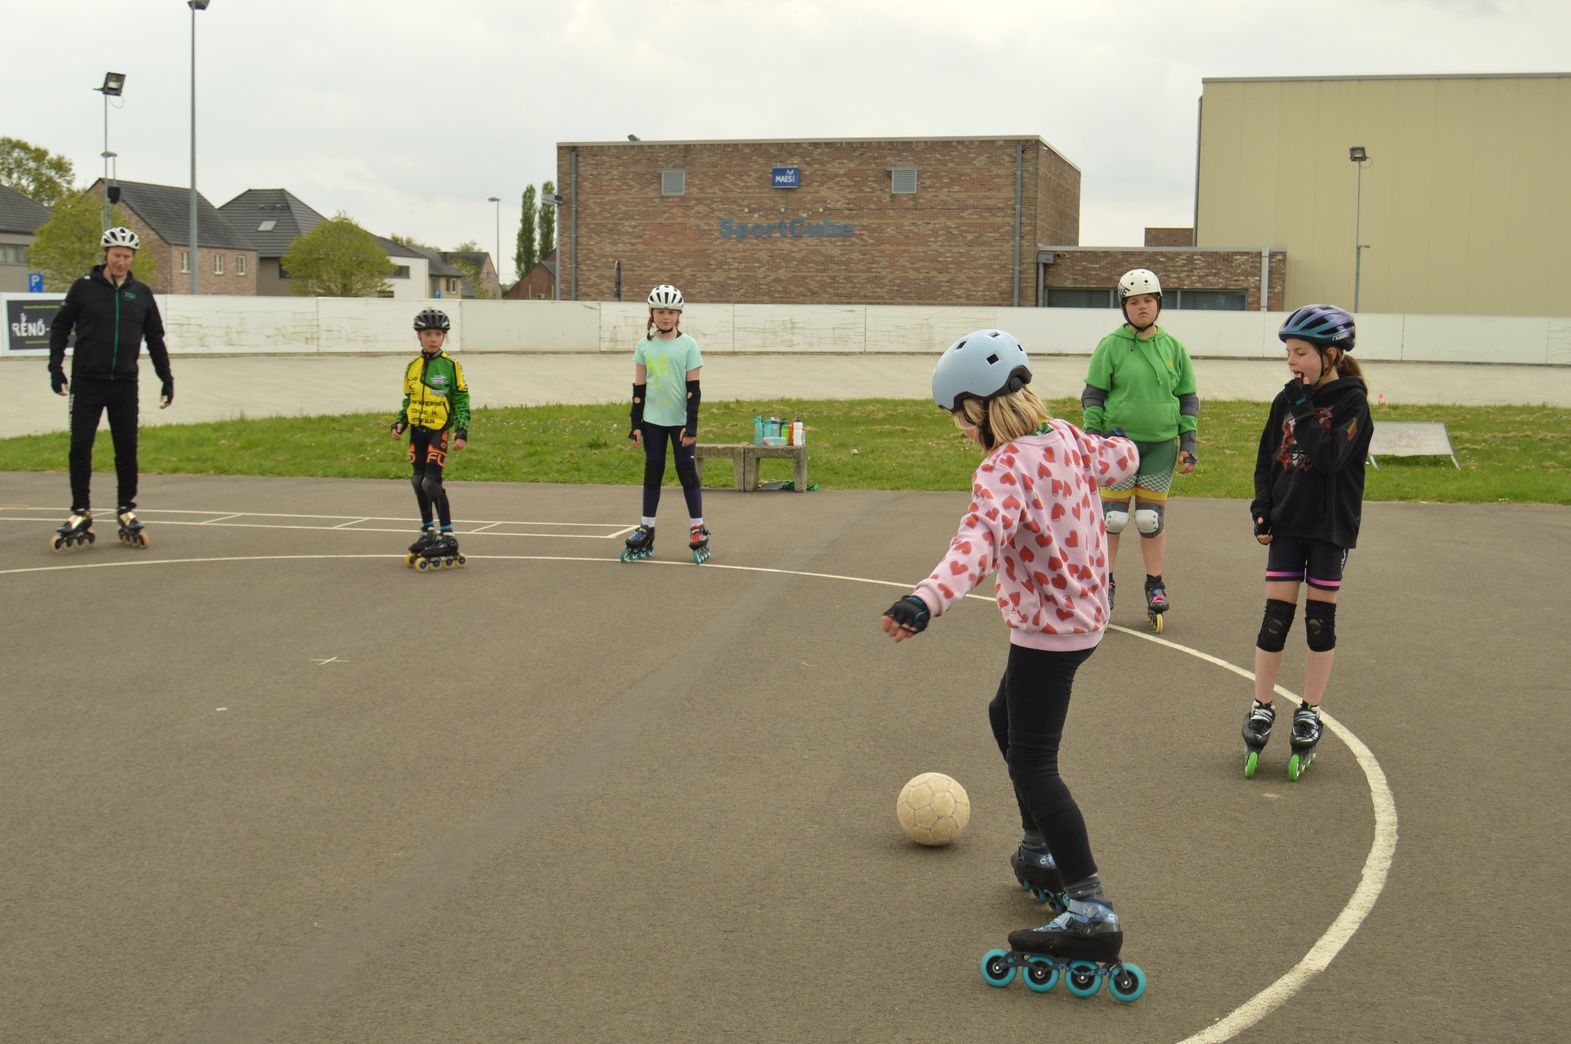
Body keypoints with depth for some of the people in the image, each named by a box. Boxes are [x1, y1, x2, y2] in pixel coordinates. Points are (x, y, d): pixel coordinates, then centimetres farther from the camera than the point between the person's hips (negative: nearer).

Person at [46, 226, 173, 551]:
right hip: (86, 382, -2)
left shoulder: (141, 293, 7)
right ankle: (81, 513, 9)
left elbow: (155, 338, 15)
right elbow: (60, 327, 6)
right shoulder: (84, 287, 1)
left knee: (127, 450, 4)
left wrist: (166, 378, 12)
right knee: (80, 448, -2)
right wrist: (56, 367, -3)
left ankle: (126, 510, 17)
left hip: (125, 384, 2)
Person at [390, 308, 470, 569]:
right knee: (418, 481, 9)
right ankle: (428, 532, 24)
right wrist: (400, 423, 5)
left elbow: (462, 401, -3)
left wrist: (461, 432, -12)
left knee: (431, 482, -13)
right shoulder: (412, 368, 10)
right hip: (417, 430, 6)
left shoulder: (451, 367, -4)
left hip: (439, 430, -6)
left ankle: (448, 536, -5)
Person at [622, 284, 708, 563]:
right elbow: (638, 388, 7)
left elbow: (693, 388, -5)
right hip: (652, 421, 3)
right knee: (652, 472, 9)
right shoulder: (644, 346, 4)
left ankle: (698, 530, 9)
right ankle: (646, 532, 15)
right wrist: (635, 424, 3)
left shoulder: (688, 345, -4)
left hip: (680, 421, -3)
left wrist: (691, 425, -10)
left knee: (687, 472, 0)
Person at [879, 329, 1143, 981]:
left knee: (1031, 762, -10)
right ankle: (1042, 854, 36)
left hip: (1047, 628, -10)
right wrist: (1118, 443, 48)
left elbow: (980, 541, -42)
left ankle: (1091, 912, -14)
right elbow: (1119, 460, 24)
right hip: (1083, 613, 10)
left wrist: (928, 600, -57)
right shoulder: (1067, 439, 3)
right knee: (1007, 717, 27)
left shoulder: (1005, 468, -24)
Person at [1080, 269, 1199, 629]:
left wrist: (1188, 443, 6)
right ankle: (1104, 583, 14)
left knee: (1152, 519, 5)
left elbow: (1188, 398, 12)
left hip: (1161, 444, 2)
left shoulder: (1173, 348, 6)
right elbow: (1093, 395, 1)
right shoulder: (1111, 346, -2)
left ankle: (1155, 586, 19)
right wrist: (1092, 437, -6)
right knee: (1112, 517, -2)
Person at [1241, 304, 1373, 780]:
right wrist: (1261, 510, 2)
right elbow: (1268, 458, 12)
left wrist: (1305, 409, -21)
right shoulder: (1288, 399, 5)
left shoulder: (1351, 400, -10)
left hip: (1331, 526, -4)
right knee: (1275, 618, 3)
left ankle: (1309, 715, 16)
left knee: (1320, 620, 5)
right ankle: (1261, 710, 13)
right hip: (1288, 522, 4)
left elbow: (1329, 456, -23)